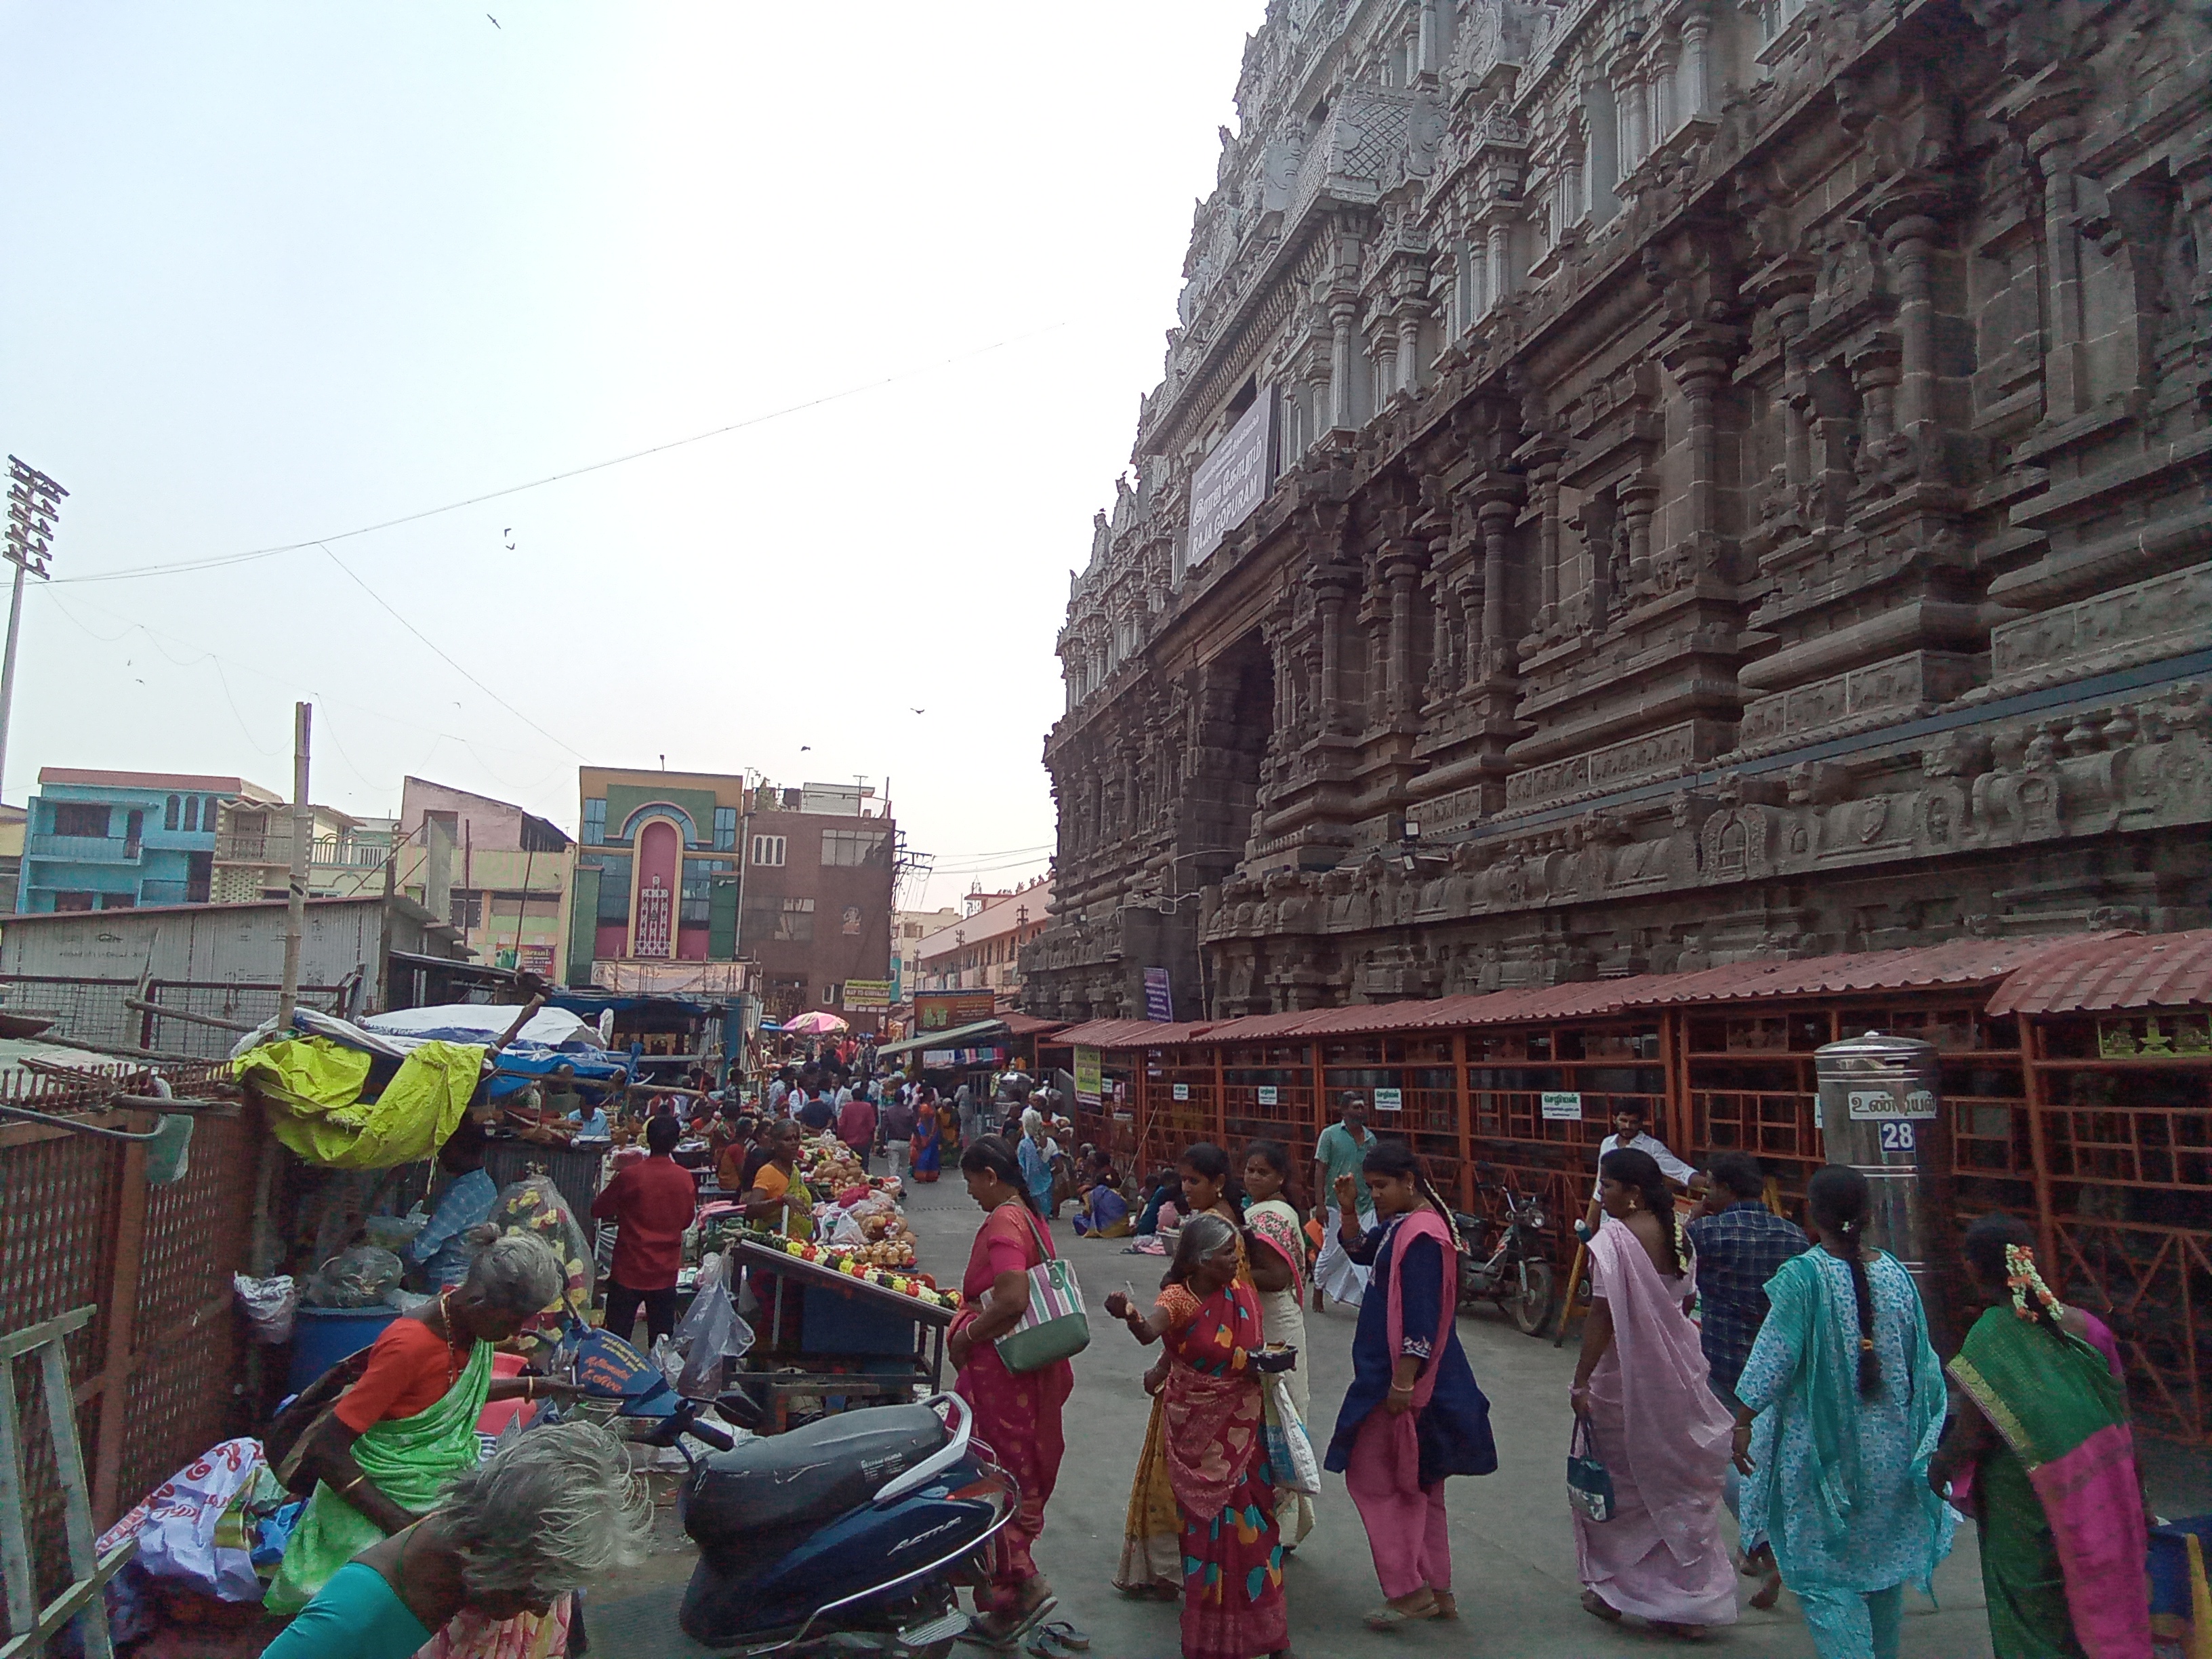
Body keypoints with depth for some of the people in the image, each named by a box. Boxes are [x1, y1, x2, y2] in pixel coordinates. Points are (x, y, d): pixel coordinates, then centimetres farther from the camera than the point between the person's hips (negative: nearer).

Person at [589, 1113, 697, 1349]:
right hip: (665, 1274, 2)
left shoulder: (630, 1175, -13)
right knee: (662, 1342, 11)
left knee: (617, 1339, 8)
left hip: (629, 1271, -2)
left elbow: (598, 1210, 0)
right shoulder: (685, 1179, -6)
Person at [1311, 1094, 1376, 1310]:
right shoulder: (1330, 1135, -4)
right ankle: (1318, 1293, 27)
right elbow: (1320, 1171, -5)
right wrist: (1320, 1205, -11)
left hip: (1364, 1205, 3)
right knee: (1332, 1252, 6)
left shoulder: (1370, 1138, 8)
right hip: (1336, 1206, -3)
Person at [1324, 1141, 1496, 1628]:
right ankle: (1437, 1591, 25)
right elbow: (1361, 1251, 20)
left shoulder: (1421, 1235, -22)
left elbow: (1421, 1318, -25)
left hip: (1405, 1376, -10)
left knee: (1371, 1478, 0)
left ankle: (1409, 1590, 6)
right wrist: (1348, 1209, 3)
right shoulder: (1402, 1222, 7)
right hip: (1393, 1372, 10)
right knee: (1419, 1487, 16)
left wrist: (1402, 1383, -23)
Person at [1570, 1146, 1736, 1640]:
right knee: (1680, 1483, 14)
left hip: (1625, 1376, -6)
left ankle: (1610, 1589, 24)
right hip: (1678, 1372, 6)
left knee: (1618, 1482, 11)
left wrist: (1581, 1381, -17)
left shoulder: (1612, 1239, -19)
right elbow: (1685, 1305, 10)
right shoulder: (1677, 1237, 3)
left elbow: (1602, 1316, -21)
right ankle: (1693, 1601, 19)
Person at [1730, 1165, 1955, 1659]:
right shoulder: (1894, 1273, -3)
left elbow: (1775, 1356, -17)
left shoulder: (1803, 1275, -18)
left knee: (1823, 1569, 4)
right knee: (1885, 1556, 21)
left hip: (1823, 1447, -5)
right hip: (1890, 1446, 5)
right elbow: (1922, 1360, 5)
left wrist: (1743, 1422, -9)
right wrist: (1923, 1428, 18)